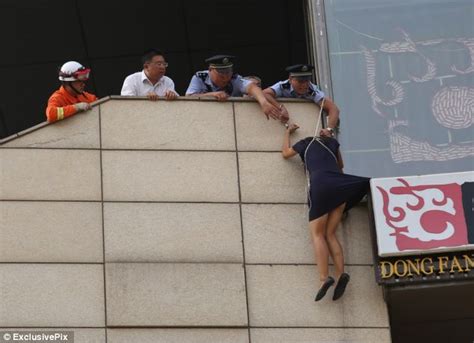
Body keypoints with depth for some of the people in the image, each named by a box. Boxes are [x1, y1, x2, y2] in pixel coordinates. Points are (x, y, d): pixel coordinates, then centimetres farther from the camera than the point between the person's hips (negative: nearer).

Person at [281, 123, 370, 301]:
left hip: (320, 185, -3)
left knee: (317, 234, -4)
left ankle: (324, 277, -23)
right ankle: (340, 274, -17)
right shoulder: (332, 142, 29)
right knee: (330, 234, 5)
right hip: (339, 185, 3)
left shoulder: (306, 143, 22)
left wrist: (287, 133, 50)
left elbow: (286, 153, 38)